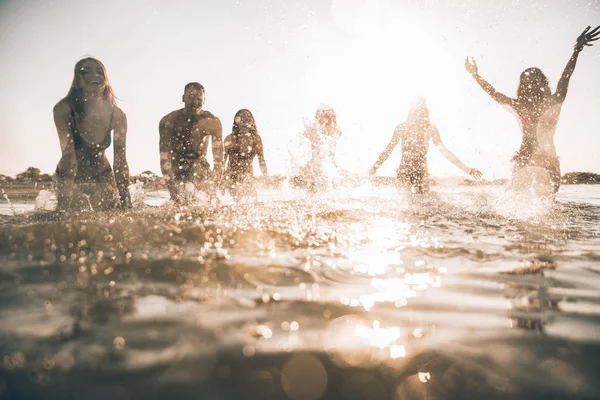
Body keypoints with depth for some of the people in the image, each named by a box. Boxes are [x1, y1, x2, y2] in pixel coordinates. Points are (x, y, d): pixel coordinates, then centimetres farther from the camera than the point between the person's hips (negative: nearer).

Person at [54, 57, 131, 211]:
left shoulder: (117, 115, -16)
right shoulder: (63, 109, -22)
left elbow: (120, 162, -14)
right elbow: (68, 153, -30)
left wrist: (126, 203, -19)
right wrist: (70, 192, -42)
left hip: (102, 175, 2)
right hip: (70, 177, -2)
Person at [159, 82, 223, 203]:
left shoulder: (212, 122, -16)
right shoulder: (168, 121, -17)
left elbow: (218, 157, -16)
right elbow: (164, 156, -21)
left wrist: (214, 183, -29)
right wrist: (172, 185, -32)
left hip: (199, 165, 1)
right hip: (176, 167, -1)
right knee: (179, 203, -13)